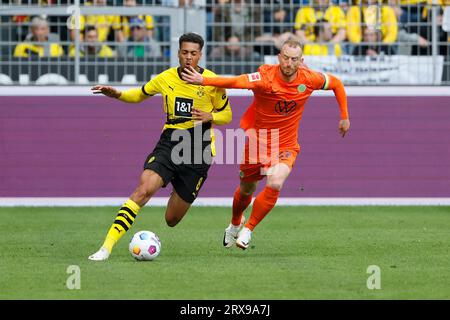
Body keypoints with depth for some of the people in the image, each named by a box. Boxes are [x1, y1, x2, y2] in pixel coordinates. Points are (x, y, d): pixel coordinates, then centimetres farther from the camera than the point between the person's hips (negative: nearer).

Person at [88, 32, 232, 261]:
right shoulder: (166, 78, 3)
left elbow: (226, 115, 7)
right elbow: (139, 95, 19)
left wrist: (210, 117, -15)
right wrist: (116, 94, -1)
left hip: (198, 152, -1)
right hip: (169, 143, 1)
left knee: (172, 220, 3)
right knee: (144, 189, -26)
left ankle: (179, 195, 43)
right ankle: (107, 246, -29)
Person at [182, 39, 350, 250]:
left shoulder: (308, 79, -12)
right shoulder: (266, 77, -23)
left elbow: (336, 84, 6)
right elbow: (235, 82, -37)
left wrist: (344, 117, 9)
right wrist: (203, 80, -50)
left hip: (285, 145, 1)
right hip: (255, 137, -1)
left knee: (275, 184, -24)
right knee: (247, 189, 15)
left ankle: (248, 229, -3)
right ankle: (235, 223, 50)